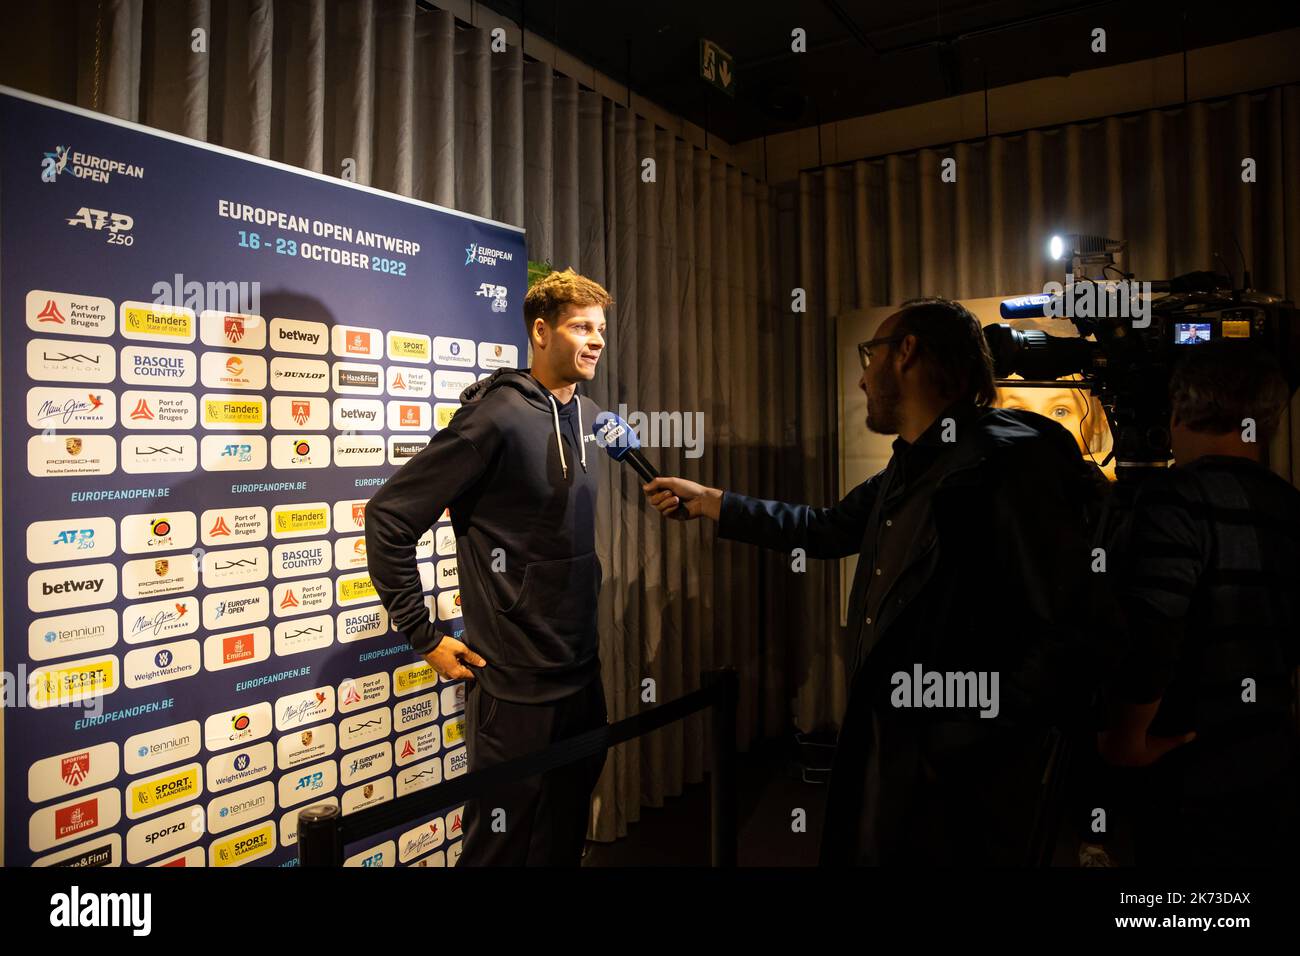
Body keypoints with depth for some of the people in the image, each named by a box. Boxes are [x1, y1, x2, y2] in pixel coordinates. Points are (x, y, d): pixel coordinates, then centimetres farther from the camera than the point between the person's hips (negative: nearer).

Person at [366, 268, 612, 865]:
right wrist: (425, 638, -13)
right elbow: (388, 518, -16)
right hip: (514, 684, -7)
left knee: (566, 839, 20)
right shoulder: (497, 417, -17)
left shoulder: (589, 418, 7)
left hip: (582, 675, 7)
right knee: (504, 845, 9)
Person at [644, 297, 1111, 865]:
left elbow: (1066, 641, -24)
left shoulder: (1012, 461, -20)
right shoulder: (908, 469, 11)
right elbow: (825, 530, 24)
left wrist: (958, 749, -22)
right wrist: (707, 501, 25)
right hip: (881, 754, 9)